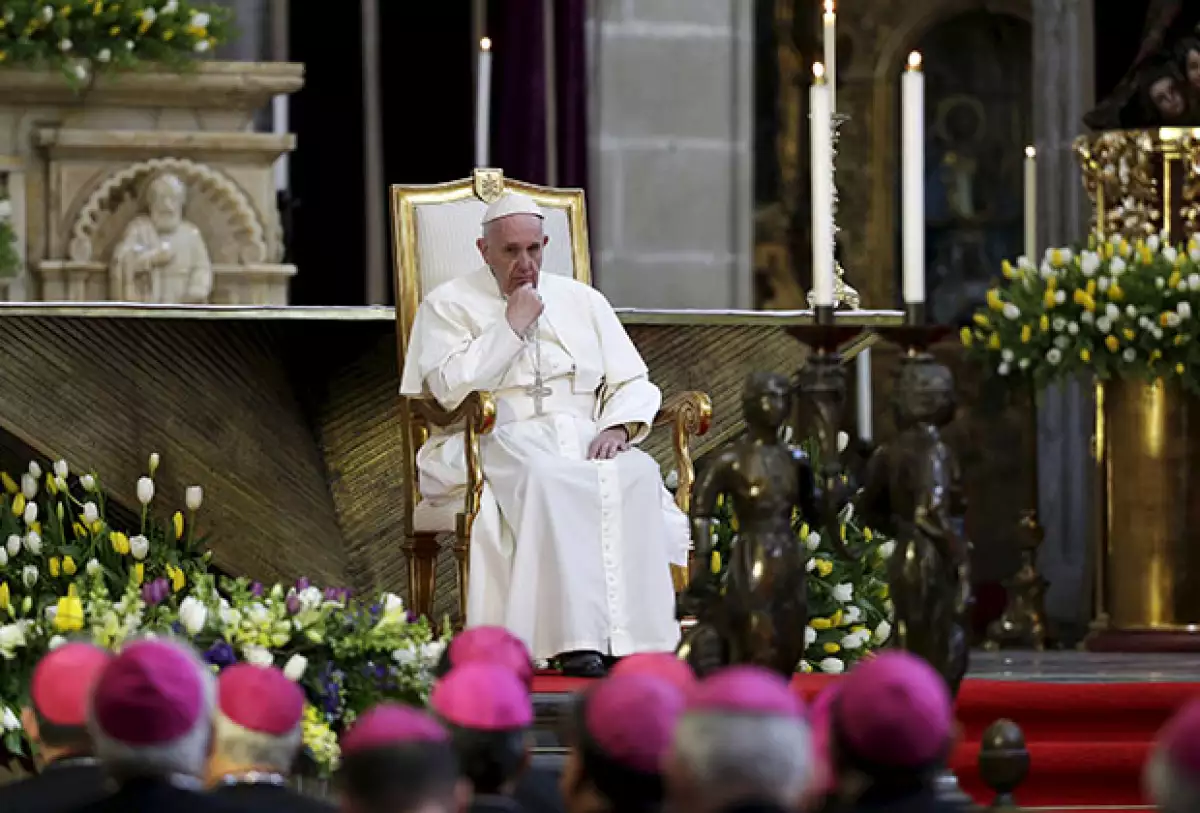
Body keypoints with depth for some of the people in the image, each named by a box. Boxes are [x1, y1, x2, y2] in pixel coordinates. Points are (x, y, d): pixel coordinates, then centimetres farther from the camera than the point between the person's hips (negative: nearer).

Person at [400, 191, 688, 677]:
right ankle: (575, 641, -44)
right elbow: (451, 388, -7)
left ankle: (637, 640, -35)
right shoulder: (449, 306, 9)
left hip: (583, 438, 4)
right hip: (500, 445, -4)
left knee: (638, 474, -30)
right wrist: (513, 326, -5)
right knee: (546, 480, -39)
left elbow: (632, 383, 16)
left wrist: (617, 427, -6)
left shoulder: (582, 302, 20)